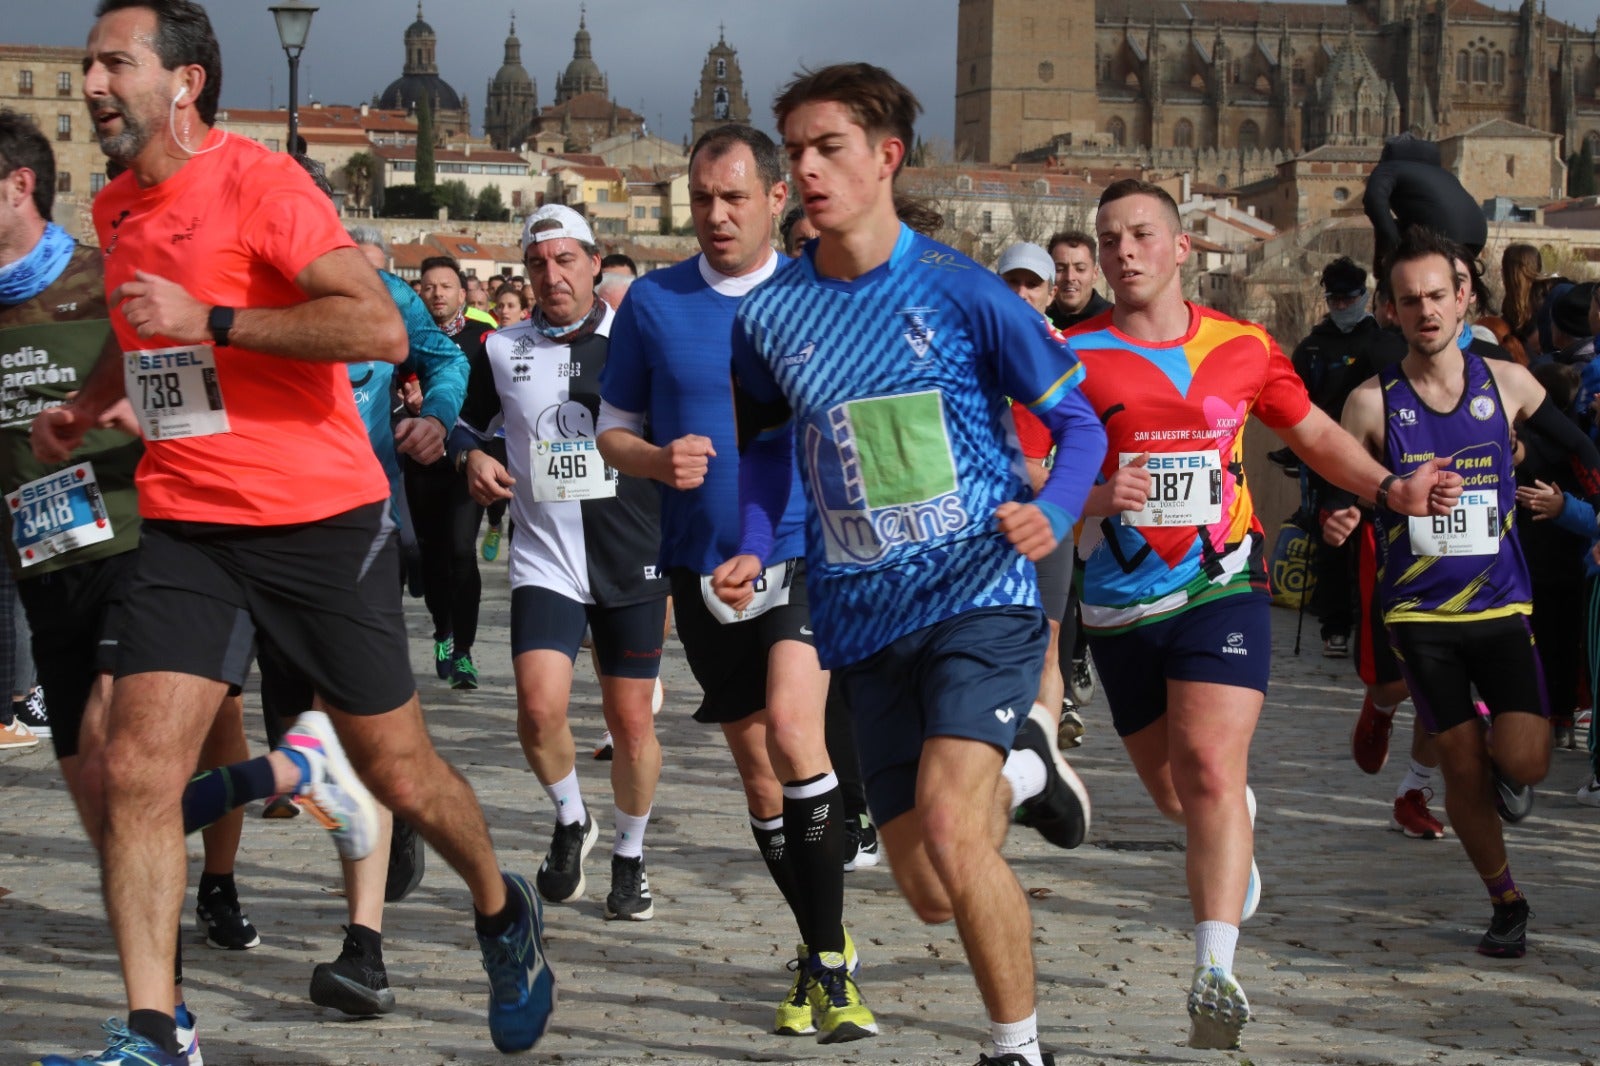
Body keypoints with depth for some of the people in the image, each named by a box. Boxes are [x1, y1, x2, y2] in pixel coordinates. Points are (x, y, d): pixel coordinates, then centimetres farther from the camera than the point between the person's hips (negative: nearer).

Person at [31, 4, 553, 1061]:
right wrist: (88, 400, 17)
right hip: (185, 526, 6)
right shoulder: (117, 211, 11)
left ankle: (502, 910, 36)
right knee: (136, 769, -11)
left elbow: (382, 328, -24)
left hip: (319, 520, -6)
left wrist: (210, 321, -24)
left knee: (398, 771, 7)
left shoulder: (258, 182, -13)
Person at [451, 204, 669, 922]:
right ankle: (571, 822, 12)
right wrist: (472, 457, -2)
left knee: (631, 720, 4)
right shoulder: (503, 350, 6)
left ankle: (629, 856, 26)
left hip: (632, 559, -1)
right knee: (539, 708, -17)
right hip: (544, 561, 1)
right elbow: (467, 422, 20)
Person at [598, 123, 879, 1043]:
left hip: (807, 550, -3)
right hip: (705, 564, 3)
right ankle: (820, 946, 29)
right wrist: (658, 460, -12)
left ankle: (829, 959, -14)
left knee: (792, 731, -23)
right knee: (757, 771, 10)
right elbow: (613, 429, 9)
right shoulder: (654, 302, 3)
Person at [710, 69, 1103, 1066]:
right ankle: (1019, 766, 38)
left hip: (979, 593, -4)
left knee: (948, 828, -25)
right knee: (931, 893, 6)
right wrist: (757, 550, 3)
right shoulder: (770, 314, 4)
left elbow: (1079, 418, 1)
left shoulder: (961, 290, -7)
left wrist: (1053, 511, -18)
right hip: (864, 618, 5)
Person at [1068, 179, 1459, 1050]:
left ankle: (1215, 975, -25)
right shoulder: (1073, 359, -5)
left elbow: (1314, 433, 17)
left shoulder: (1241, 348, 3)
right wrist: (1093, 496, -29)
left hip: (1222, 588, -1)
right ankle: (1233, 833, 51)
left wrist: (1391, 489, 2)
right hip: (1122, 604, 1)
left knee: (1211, 768, -20)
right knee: (1174, 794, 13)